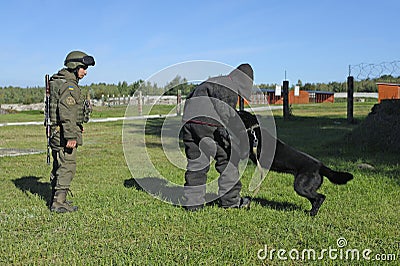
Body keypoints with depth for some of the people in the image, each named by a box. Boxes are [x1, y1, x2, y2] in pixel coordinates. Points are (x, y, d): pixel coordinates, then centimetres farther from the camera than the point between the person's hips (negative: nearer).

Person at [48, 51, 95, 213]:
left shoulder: (58, 82, 17)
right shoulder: (69, 85, -15)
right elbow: (66, 113, -24)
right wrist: (70, 137, -26)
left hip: (56, 133, 10)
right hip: (65, 132, -10)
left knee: (59, 166, 16)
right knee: (67, 166, -5)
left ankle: (57, 199, 25)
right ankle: (59, 202, -2)